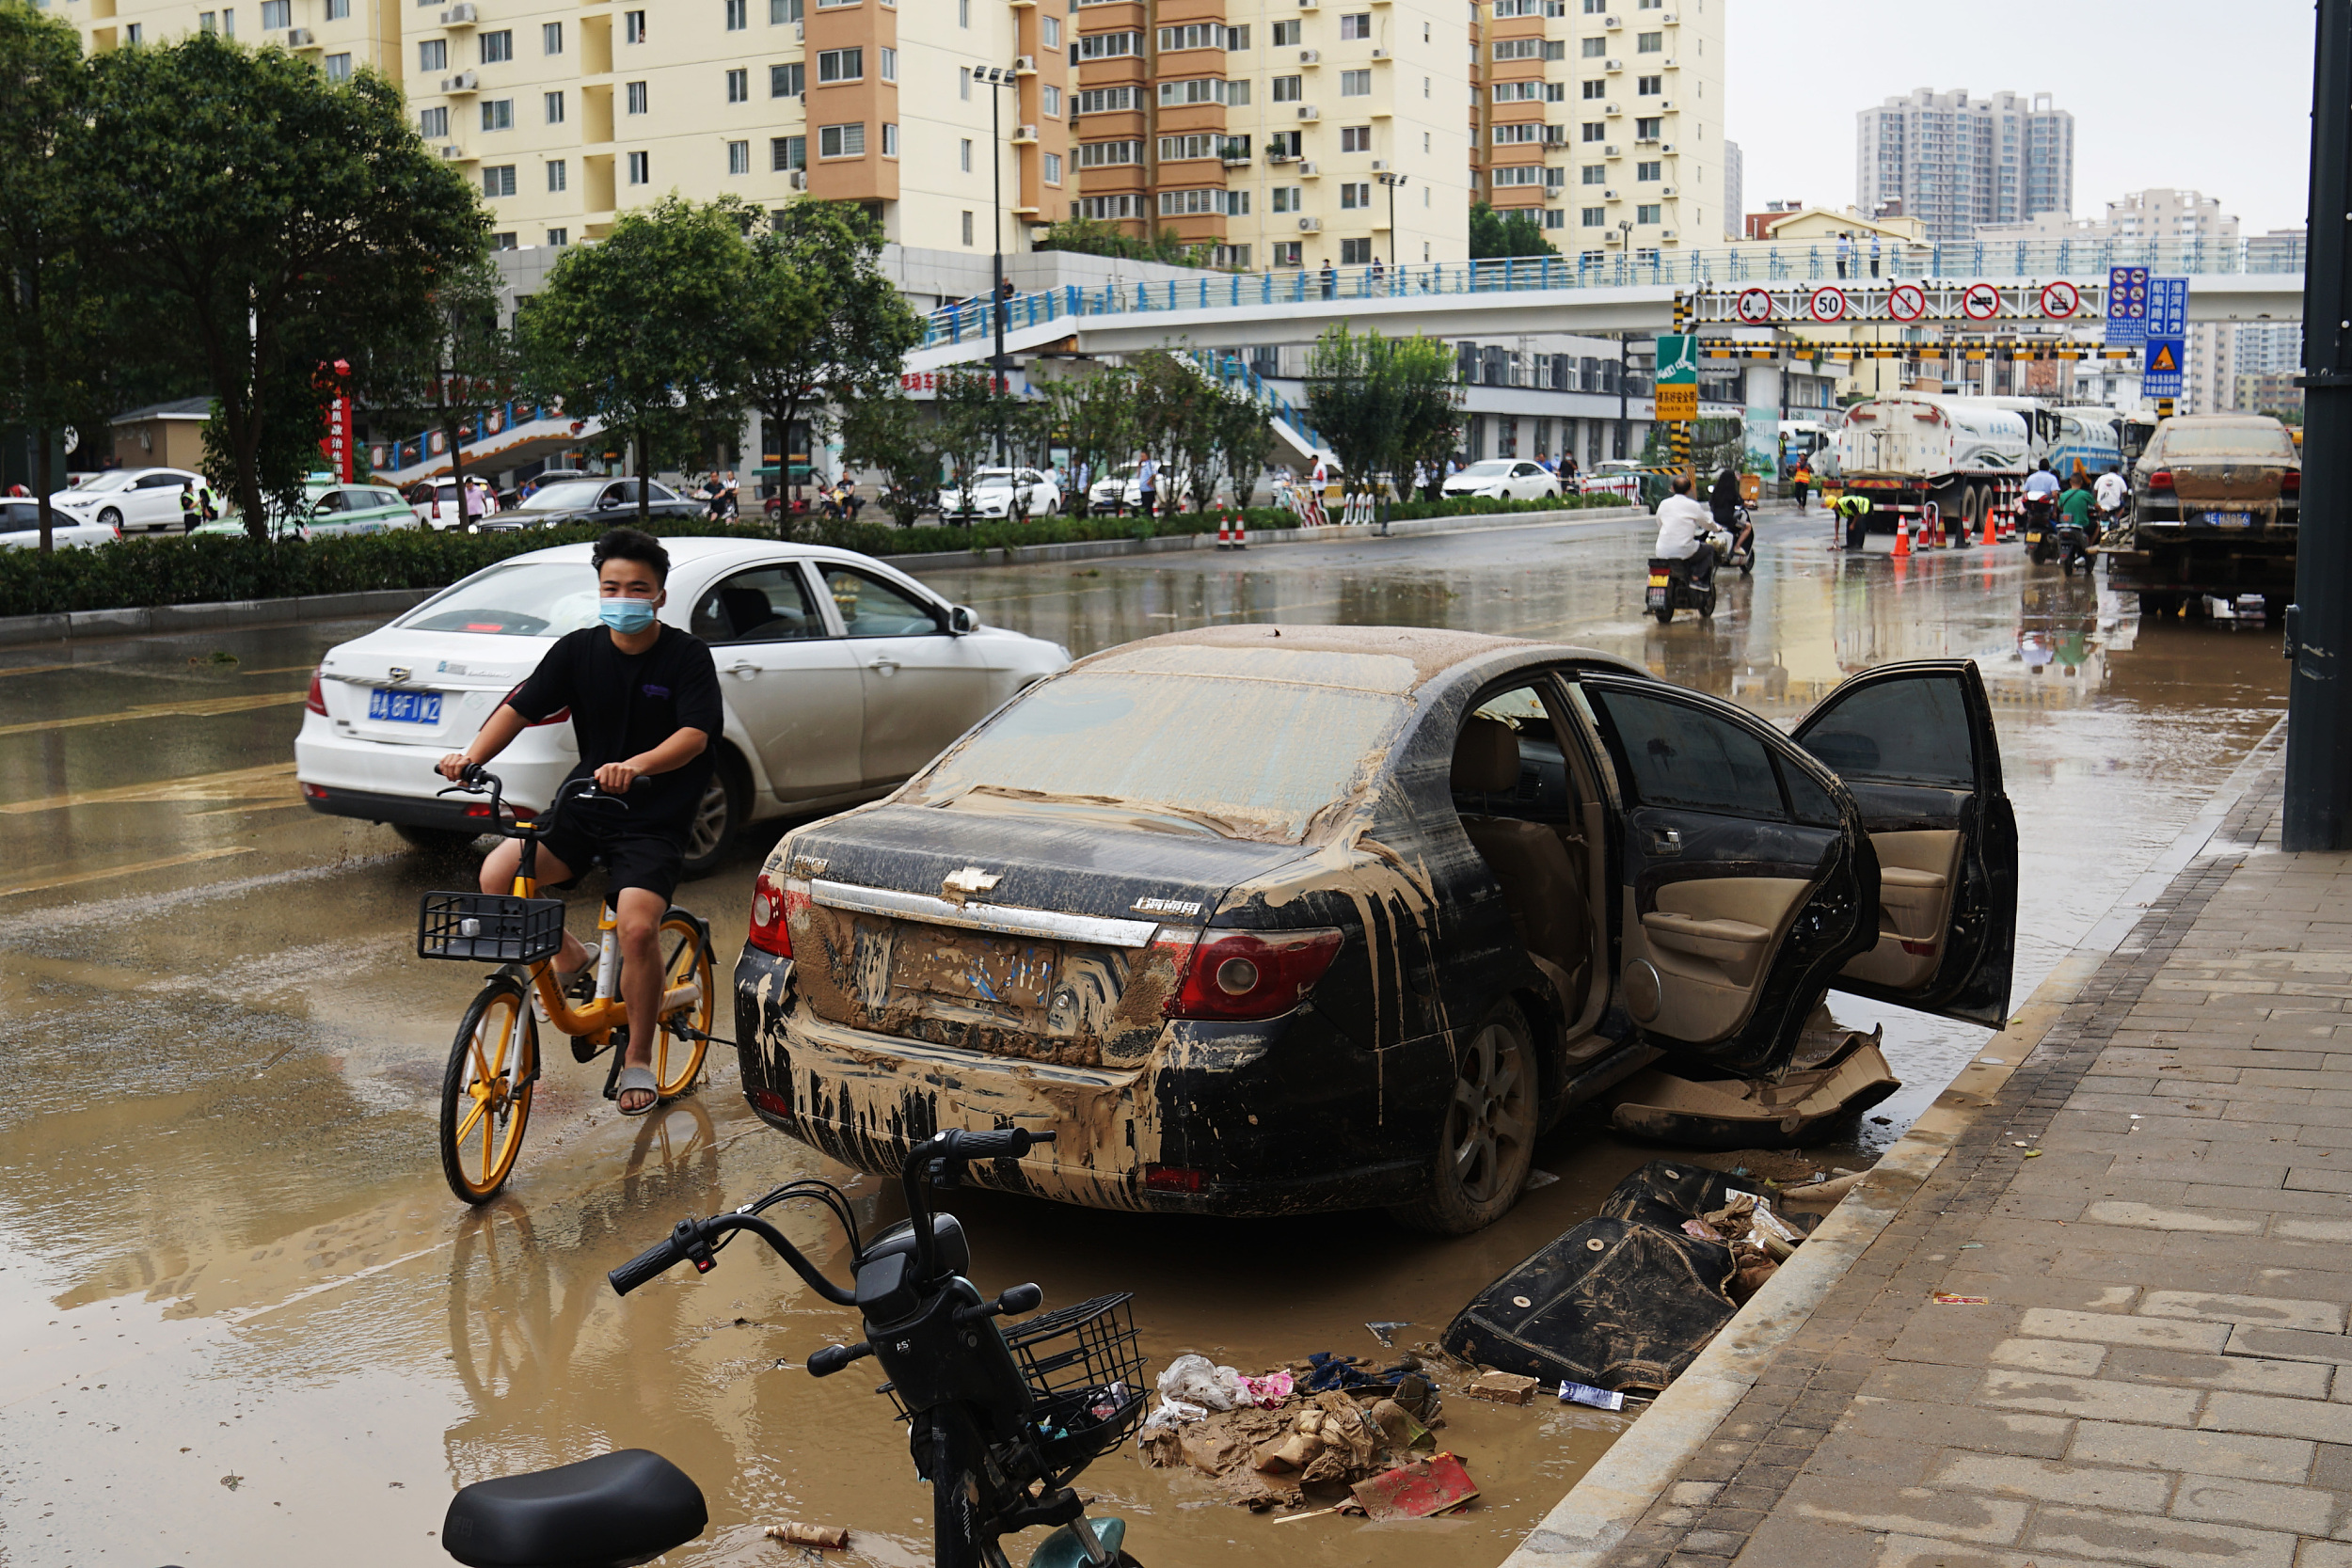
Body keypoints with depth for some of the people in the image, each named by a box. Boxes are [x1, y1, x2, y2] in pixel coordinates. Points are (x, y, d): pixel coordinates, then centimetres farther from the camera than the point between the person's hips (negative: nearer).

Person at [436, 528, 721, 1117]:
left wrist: (636, 766, -39)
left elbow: (695, 735, -20)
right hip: (583, 804, 4)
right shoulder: (578, 650, 2)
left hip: (655, 817, -4)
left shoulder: (687, 656, -8)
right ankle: (568, 958, 10)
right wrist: (472, 756, -20)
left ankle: (638, 1061, -1)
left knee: (637, 927, -24)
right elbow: (520, 708, -1)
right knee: (497, 875, -19)